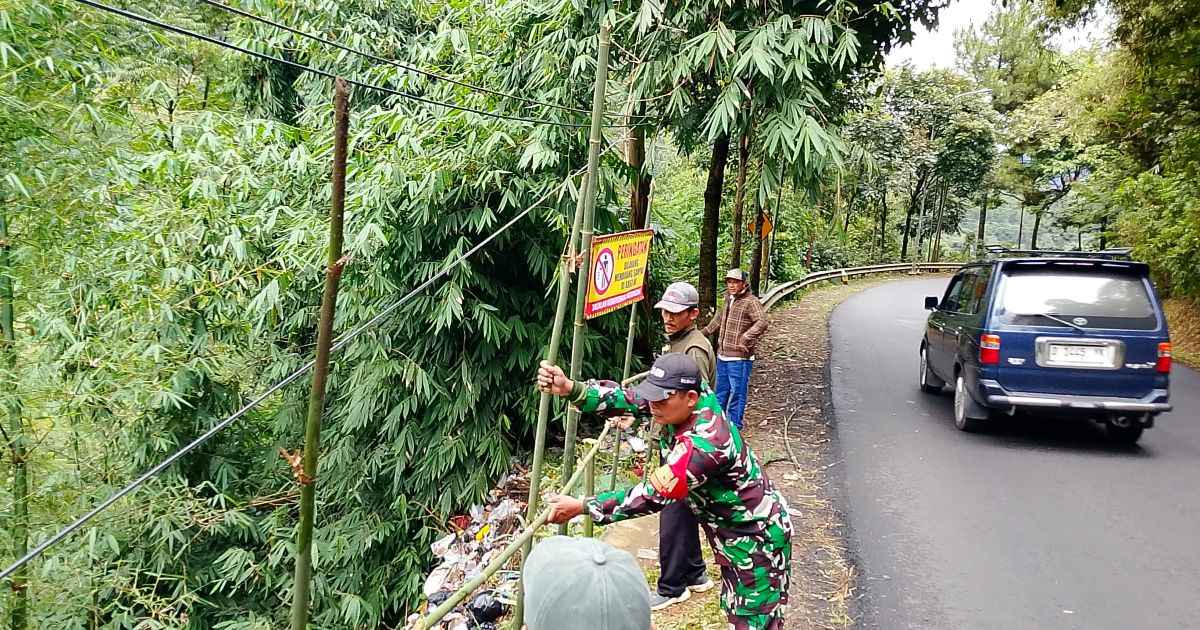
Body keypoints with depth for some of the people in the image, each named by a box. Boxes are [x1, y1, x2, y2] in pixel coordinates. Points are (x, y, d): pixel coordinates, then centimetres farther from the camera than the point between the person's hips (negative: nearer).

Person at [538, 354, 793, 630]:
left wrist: (581, 507, -28)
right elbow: (626, 398, -14)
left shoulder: (706, 443, -36)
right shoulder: (686, 398, -13)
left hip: (757, 536, -9)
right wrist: (570, 388, -30)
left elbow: (653, 496, -32)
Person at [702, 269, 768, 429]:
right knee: (720, 392, 19)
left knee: (736, 393, 0)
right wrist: (706, 331, 29)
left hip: (739, 358, -8)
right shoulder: (728, 299, 13)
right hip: (722, 356, 8)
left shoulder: (751, 302, -14)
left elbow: (762, 323, -27)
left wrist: (745, 339, -33)